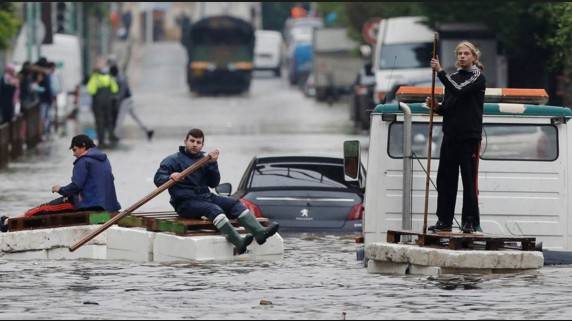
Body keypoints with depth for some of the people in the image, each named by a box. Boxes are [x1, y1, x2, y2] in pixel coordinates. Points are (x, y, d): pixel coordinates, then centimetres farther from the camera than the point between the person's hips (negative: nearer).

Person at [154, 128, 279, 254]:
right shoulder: (173, 160, 2)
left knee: (234, 203, -12)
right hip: (185, 202, -7)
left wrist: (213, 164, -4)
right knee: (213, 209, -33)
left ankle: (259, 232, -29)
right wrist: (170, 177, -31)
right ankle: (239, 242, -51)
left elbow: (214, 183, 11)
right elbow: (158, 180, -9)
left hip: (205, 197, 7)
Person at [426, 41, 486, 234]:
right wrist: (436, 107, -1)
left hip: (470, 136, -6)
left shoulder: (477, 77, -2)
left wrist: (440, 71, -19)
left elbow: (459, 90, -19)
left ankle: (470, 222, -2)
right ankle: (444, 220, 8)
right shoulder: (453, 77, 17)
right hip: (450, 136, 6)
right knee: (445, 178, 4)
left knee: (469, 179, -5)